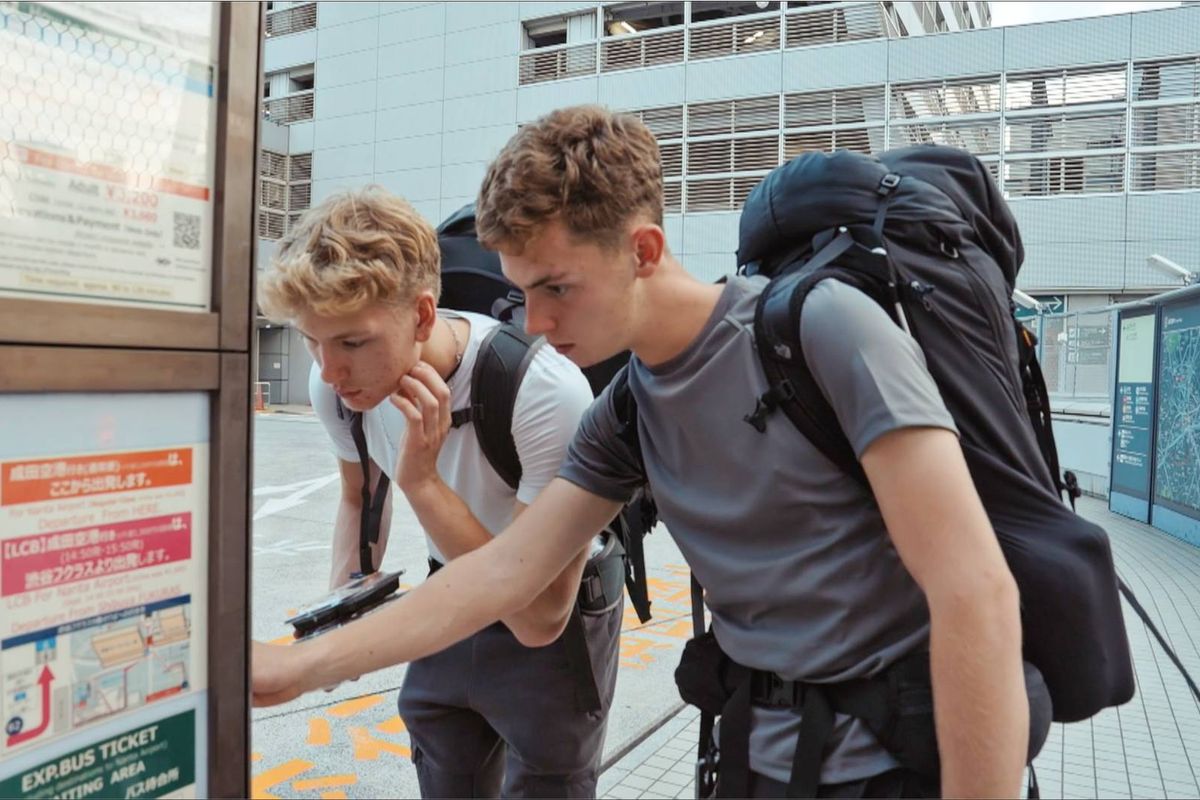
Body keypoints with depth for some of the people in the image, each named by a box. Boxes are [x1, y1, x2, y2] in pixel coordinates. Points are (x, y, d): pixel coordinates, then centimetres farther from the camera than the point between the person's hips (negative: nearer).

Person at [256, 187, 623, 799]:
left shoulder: (547, 393, -36)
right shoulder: (337, 383, -16)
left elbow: (538, 620, -32)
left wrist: (421, 479, -38)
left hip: (561, 622, -5)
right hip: (451, 607, 5)